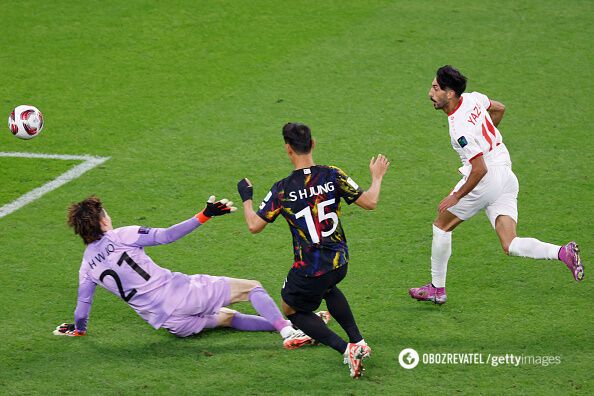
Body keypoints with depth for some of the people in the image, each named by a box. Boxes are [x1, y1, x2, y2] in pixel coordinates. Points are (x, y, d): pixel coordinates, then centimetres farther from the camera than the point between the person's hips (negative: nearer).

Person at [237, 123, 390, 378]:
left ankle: (346, 349, 2)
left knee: (292, 311, 21)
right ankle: (358, 342, 30)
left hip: (309, 269, -4)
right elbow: (370, 202, -4)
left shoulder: (282, 190, -14)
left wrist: (246, 198, 11)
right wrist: (377, 177, 15)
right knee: (327, 287, 38)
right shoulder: (333, 176, -9)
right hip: (339, 262, 5)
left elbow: (254, 226, -7)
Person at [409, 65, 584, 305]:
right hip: (507, 177, 8)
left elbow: (480, 169, -24)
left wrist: (456, 197, -14)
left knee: (441, 226, 13)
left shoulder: (460, 129, -22)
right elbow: (499, 108, 24)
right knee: (510, 245, 3)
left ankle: (437, 289, 21)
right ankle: (563, 252, -19)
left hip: (485, 181, -8)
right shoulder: (472, 98, 3)